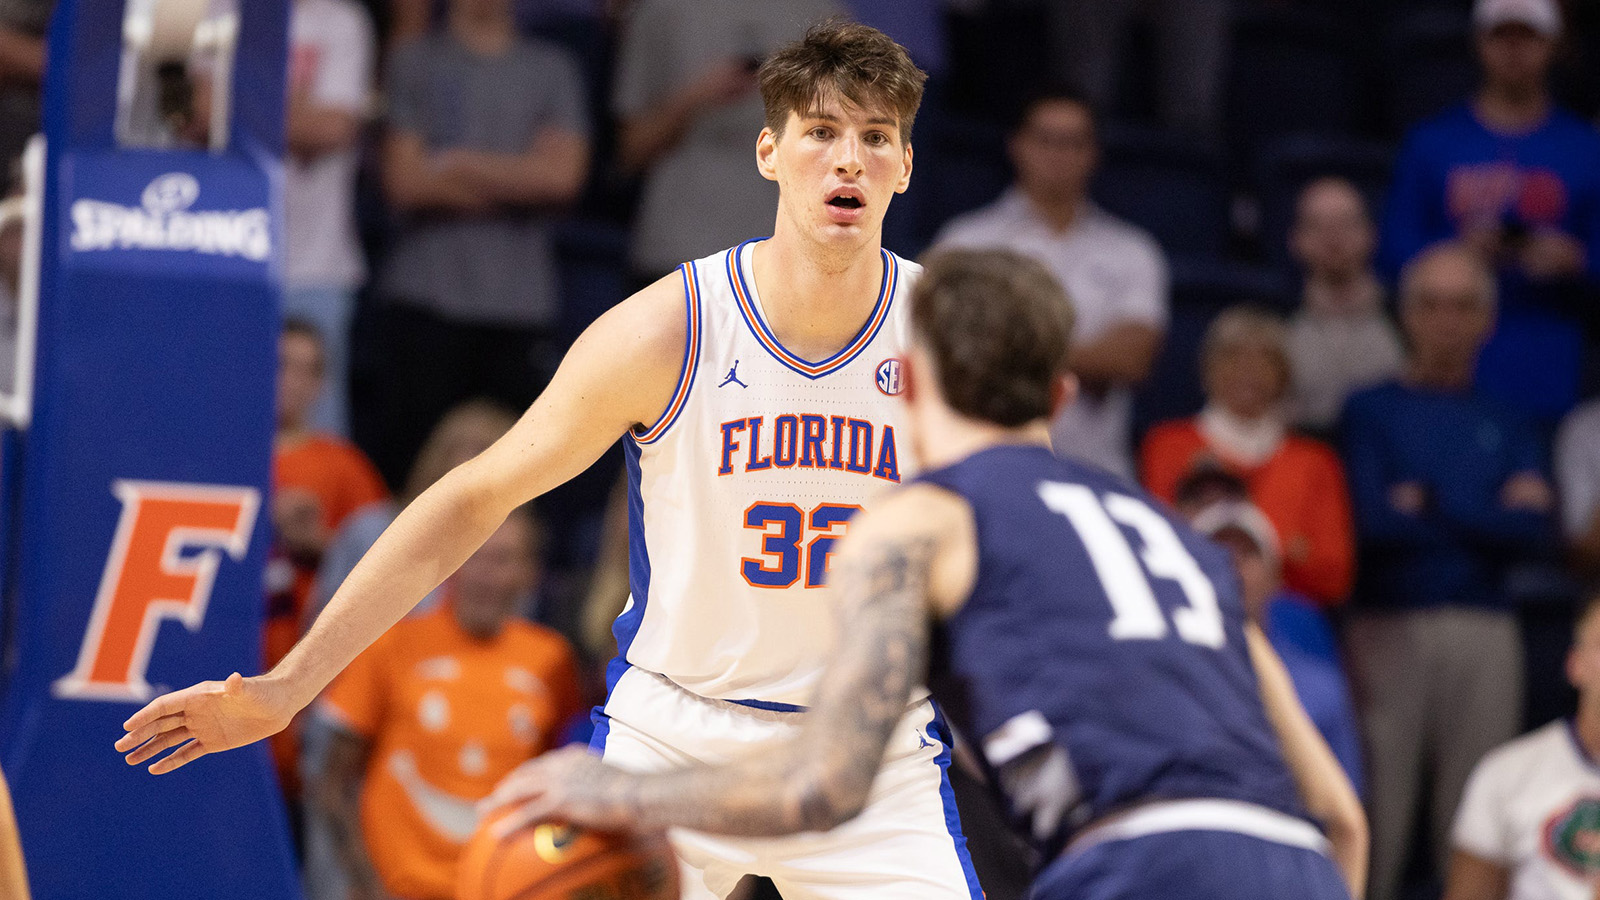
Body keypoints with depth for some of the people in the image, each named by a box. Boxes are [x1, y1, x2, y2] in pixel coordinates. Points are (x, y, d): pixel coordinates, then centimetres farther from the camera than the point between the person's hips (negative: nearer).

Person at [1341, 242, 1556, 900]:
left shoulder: (1508, 427, 15)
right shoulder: (1372, 411, 9)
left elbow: (1533, 535, -1)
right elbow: (1375, 522, -6)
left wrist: (1428, 506, -5)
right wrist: (1489, 515, -2)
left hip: (1484, 632, 2)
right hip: (1390, 625, -2)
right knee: (1377, 817, -5)